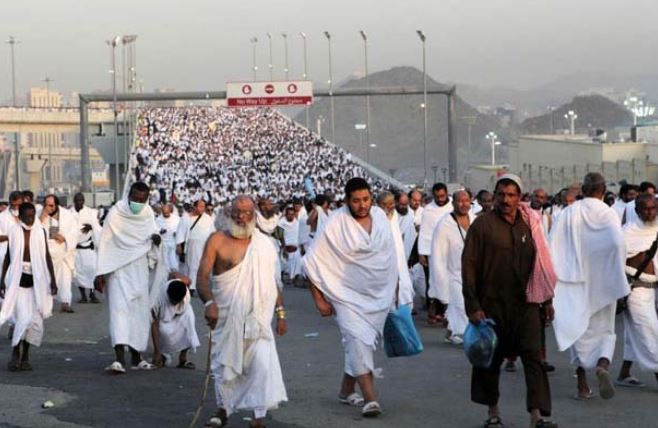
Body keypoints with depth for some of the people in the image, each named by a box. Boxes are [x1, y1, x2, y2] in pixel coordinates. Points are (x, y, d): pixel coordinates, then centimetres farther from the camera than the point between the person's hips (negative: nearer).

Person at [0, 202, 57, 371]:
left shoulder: (40, 232, 1)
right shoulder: (14, 231, -3)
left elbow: (46, 256, 6)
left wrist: (52, 279, 2)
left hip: (36, 280, 2)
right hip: (18, 280, -2)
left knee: (35, 321, 1)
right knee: (24, 318, -14)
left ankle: (25, 356, 15)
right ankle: (15, 354, 1)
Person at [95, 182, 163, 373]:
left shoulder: (148, 214, 1)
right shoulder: (116, 214, -11)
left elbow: (152, 230, 15)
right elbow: (105, 243, -9)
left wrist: (156, 238, -11)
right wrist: (100, 273, -12)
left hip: (140, 270, 5)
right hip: (119, 270, -5)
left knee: (140, 311, 7)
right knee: (119, 309, -15)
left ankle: (136, 357, 17)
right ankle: (119, 359, -23)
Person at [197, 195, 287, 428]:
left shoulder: (265, 244, 9)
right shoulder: (218, 240, -2)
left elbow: (272, 281, 16)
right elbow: (202, 275, -9)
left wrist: (280, 313, 13)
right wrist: (209, 302, -25)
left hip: (257, 318, 1)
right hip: (227, 317, -1)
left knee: (263, 364, -14)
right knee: (225, 365, 9)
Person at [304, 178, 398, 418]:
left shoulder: (380, 217, 0)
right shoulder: (336, 224, -15)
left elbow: (391, 254, 14)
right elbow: (313, 262, -10)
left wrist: (396, 288, 15)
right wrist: (319, 300, -10)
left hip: (379, 295, 5)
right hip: (349, 296, -5)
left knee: (362, 342, 11)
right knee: (358, 339, -18)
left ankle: (347, 391, 29)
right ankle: (370, 398, -21)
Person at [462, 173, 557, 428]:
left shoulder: (530, 223, 7)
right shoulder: (482, 224, -3)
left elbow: (541, 262, 15)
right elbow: (468, 266, -4)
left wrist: (547, 299, 14)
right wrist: (473, 306, -9)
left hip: (526, 302, 2)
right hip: (492, 303, -2)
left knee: (533, 355, -8)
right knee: (490, 359, 9)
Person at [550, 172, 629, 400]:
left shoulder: (568, 213, -1)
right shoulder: (608, 214, -7)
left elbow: (553, 245, -4)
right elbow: (618, 243, -20)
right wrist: (618, 278, -10)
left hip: (575, 282, 2)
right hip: (601, 284, -1)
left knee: (578, 330, 12)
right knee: (604, 330, 11)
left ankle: (582, 385, 9)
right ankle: (603, 365, -18)